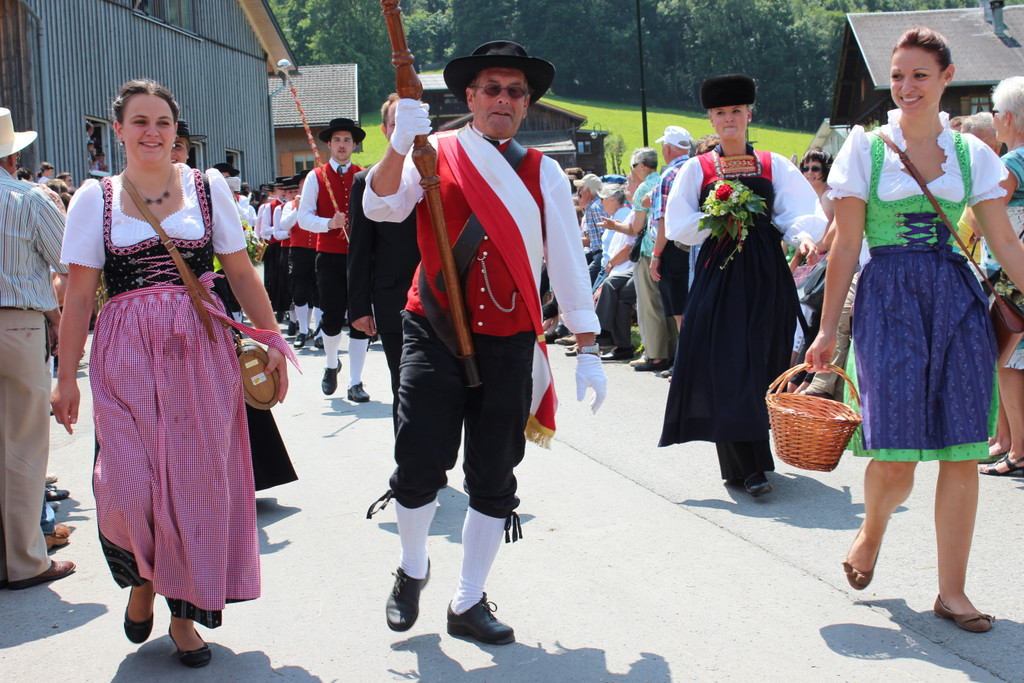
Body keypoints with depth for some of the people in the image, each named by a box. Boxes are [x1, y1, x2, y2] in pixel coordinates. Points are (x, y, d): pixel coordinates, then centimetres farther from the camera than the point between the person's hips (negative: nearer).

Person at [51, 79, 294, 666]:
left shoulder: (208, 187, 7)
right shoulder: (95, 199, 5)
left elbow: (242, 271, 10)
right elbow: (80, 293, 4)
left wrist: (272, 340, 5)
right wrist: (67, 376, 3)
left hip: (201, 352, 1)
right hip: (126, 358, -1)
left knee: (196, 480, 2)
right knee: (131, 486, -9)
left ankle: (185, 612, 20)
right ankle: (142, 580, 23)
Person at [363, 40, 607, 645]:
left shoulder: (544, 174, 6)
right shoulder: (435, 155, 3)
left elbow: (568, 262, 5)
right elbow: (381, 207, -12)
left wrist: (588, 350, 1)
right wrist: (400, 145, -29)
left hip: (507, 344, 2)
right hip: (434, 334, -1)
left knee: (494, 481, 5)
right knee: (419, 466, -7)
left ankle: (469, 604, 22)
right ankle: (413, 571, 23)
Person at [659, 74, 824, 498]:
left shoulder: (773, 165, 10)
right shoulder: (697, 169, 8)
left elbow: (800, 213, -1)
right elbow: (679, 228, 2)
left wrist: (804, 237, -21)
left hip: (766, 274, 1)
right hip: (719, 270, -1)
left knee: (762, 364, 2)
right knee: (727, 367, -8)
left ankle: (748, 463, 16)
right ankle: (747, 467, -8)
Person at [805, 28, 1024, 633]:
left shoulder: (971, 153, 7)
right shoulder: (866, 147, 1)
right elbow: (846, 246, 1)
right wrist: (827, 331, 1)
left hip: (957, 299, 3)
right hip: (888, 299, -2)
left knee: (962, 453, 1)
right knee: (894, 458, -8)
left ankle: (952, 590, 14)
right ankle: (872, 532, 27)